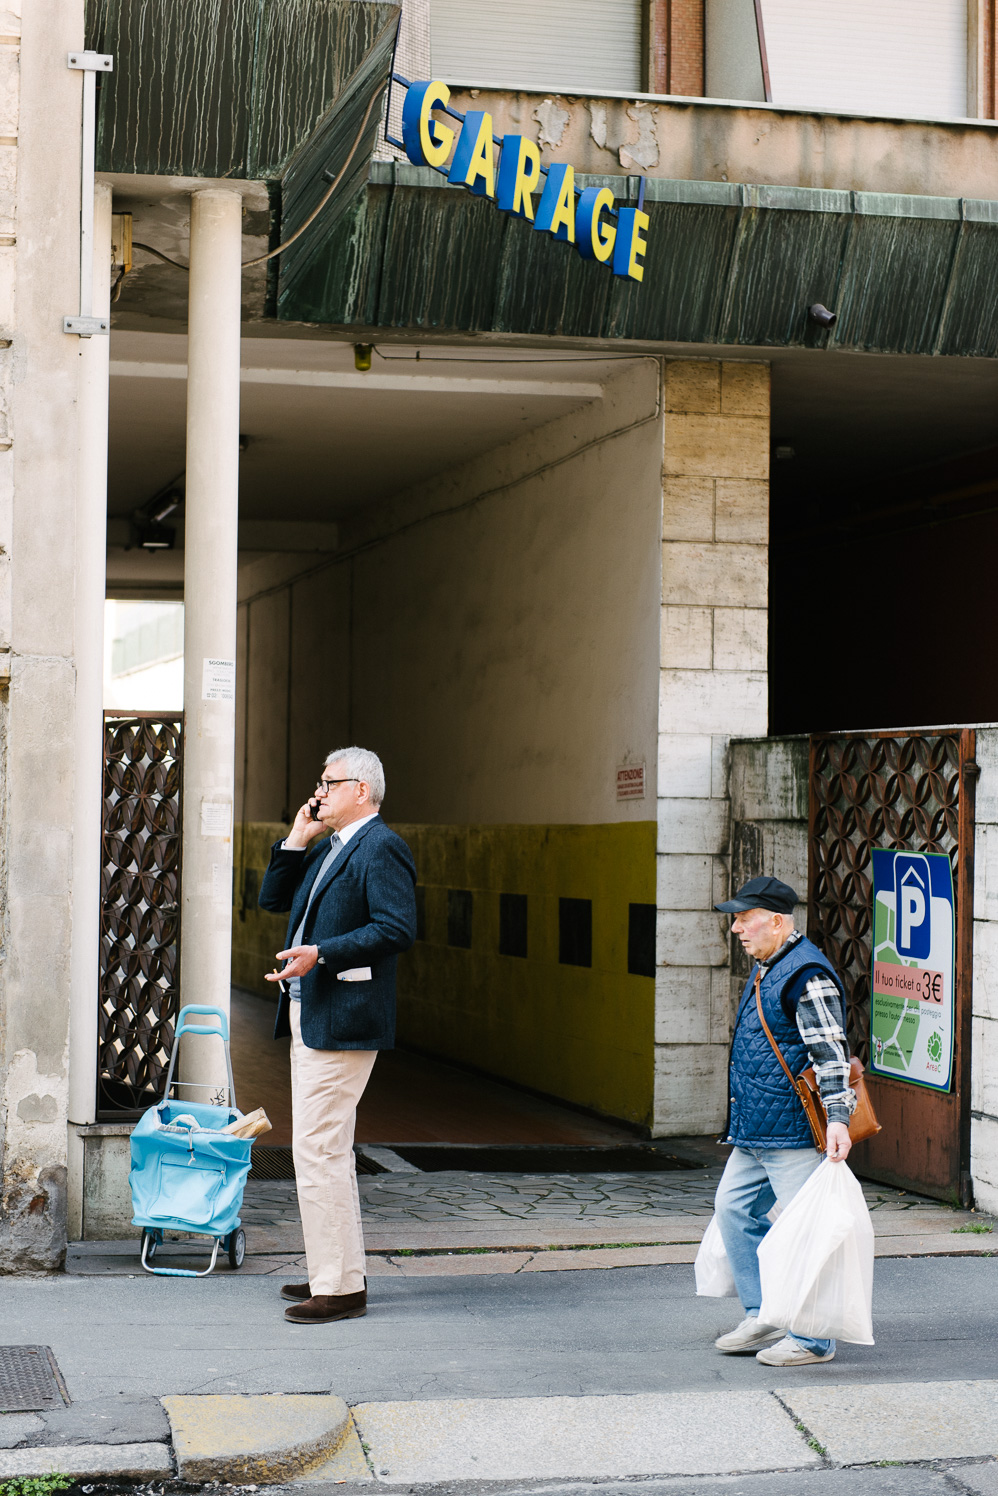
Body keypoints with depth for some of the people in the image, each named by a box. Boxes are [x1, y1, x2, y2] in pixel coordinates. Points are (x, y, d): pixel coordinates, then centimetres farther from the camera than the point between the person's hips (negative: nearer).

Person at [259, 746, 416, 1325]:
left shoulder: (381, 848, -12)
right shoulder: (328, 849, 19)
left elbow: (397, 928, -21)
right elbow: (273, 899, 22)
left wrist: (322, 954, -24)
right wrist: (297, 840, 11)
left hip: (342, 1021, -11)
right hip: (309, 1016, 11)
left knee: (318, 1149, -11)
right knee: (328, 1149, 16)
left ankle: (339, 1289, -7)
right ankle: (341, 1272, 25)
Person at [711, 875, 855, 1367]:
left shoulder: (807, 974, -16)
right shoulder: (764, 970, 16)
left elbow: (830, 1052, -21)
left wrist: (838, 1118, -28)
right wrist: (743, 1120, 30)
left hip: (794, 1133, -11)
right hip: (754, 1133, 11)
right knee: (734, 1207, 12)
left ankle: (813, 1339, 3)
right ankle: (764, 1319, 20)